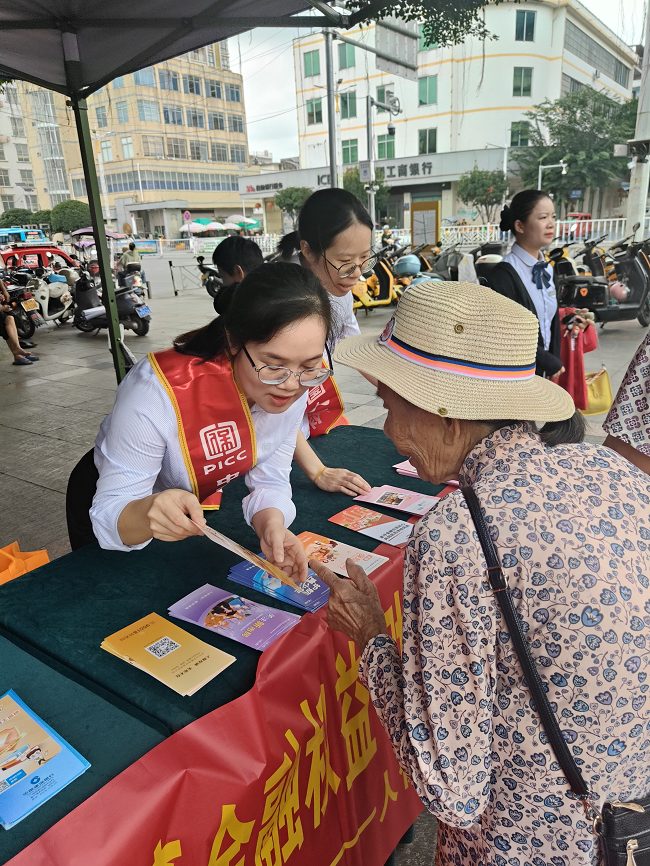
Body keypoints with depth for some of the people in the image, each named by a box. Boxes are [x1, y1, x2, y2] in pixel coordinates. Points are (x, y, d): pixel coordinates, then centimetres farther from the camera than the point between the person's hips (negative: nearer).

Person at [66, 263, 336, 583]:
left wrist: (271, 525, -37)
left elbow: (270, 481, -17)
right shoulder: (159, 393, -39)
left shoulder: (295, 385, -24)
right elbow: (109, 515, -35)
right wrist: (146, 514, -56)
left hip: (205, 497, 4)